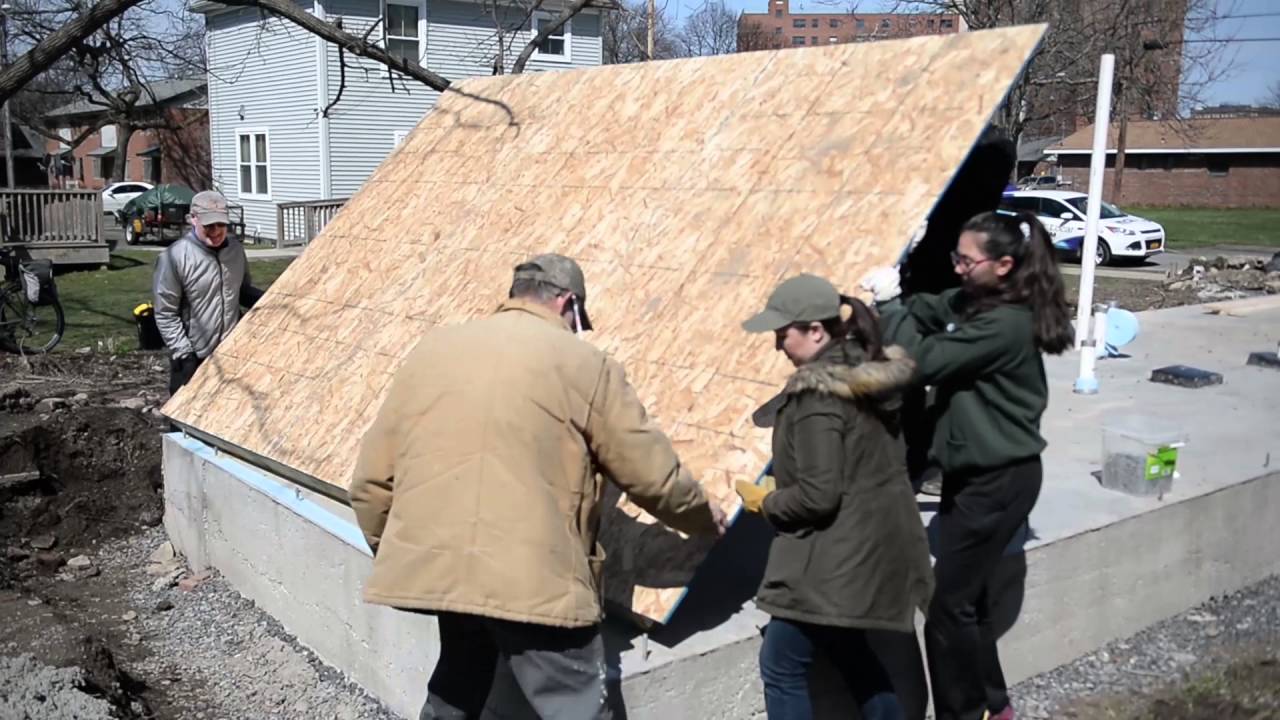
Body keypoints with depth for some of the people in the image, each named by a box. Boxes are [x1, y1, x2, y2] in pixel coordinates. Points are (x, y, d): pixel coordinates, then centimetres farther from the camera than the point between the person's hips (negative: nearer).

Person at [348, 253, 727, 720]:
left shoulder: (431, 350, 11)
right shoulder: (584, 365, -1)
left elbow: (372, 477, 11)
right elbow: (651, 473, 3)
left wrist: (388, 548, 26)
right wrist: (703, 517, 22)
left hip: (435, 566, 6)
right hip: (536, 579, -5)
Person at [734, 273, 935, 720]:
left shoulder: (818, 395, -21)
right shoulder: (872, 374, 6)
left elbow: (817, 495, -23)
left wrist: (764, 503, -7)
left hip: (836, 562, -9)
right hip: (882, 553, 9)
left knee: (781, 666, 6)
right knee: (872, 669, 21)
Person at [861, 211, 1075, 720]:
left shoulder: (1006, 323, -24)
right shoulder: (974, 299, 4)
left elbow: (924, 362, -26)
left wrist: (888, 302, -18)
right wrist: (885, 295, -11)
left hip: (999, 480, -9)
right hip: (974, 471, 9)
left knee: (948, 605, 0)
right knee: (968, 596, 19)